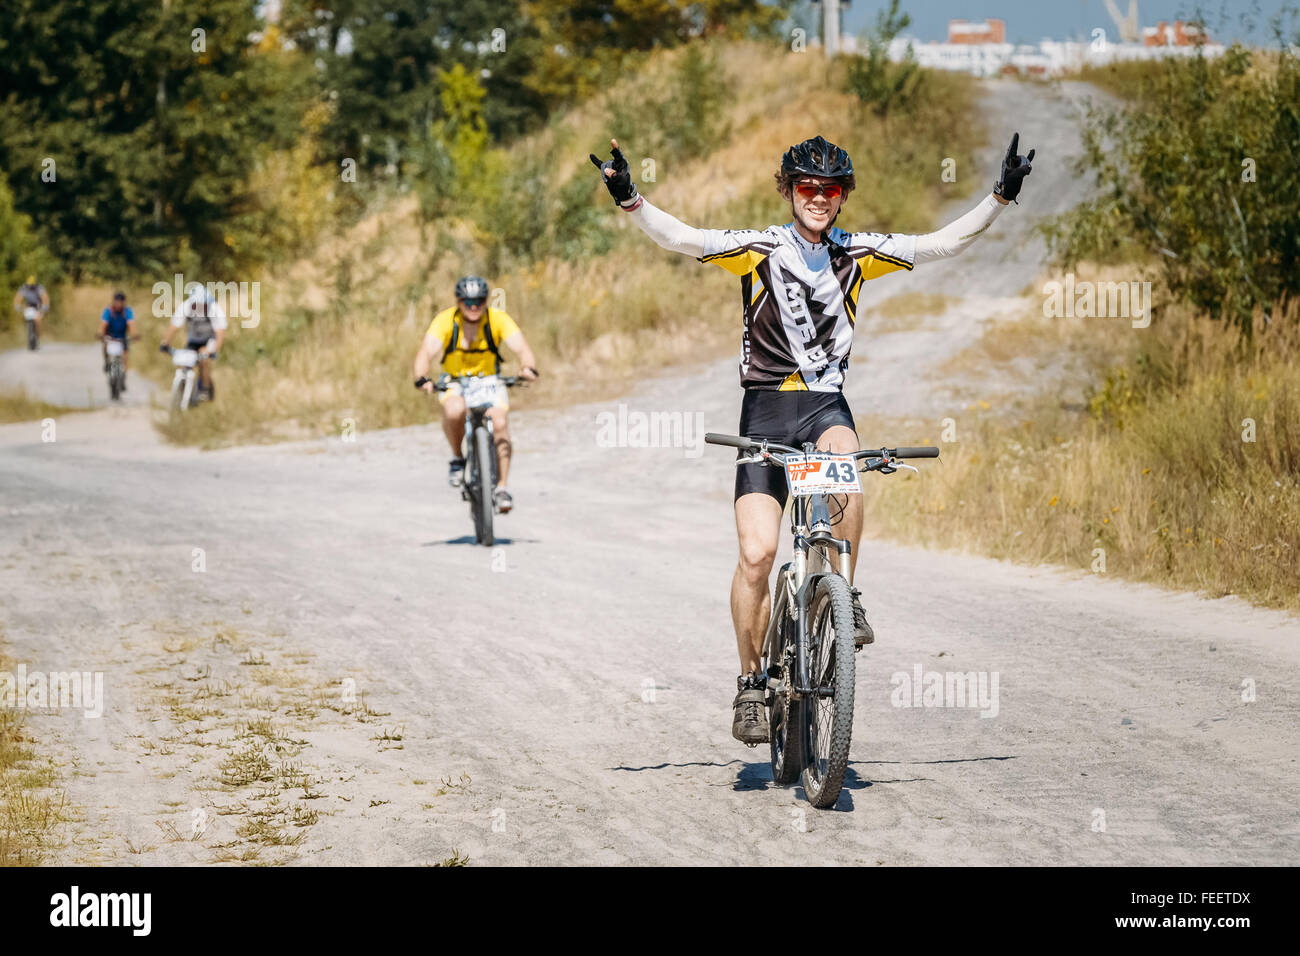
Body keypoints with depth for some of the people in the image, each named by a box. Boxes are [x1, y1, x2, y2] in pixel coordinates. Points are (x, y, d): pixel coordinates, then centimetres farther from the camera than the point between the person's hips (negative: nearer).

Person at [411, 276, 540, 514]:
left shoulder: (498, 319, -19)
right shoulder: (445, 321, -21)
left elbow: (521, 347, -30)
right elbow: (426, 353, -32)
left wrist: (529, 368, -53)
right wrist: (422, 379, -53)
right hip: (454, 380, -1)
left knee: (500, 423, -23)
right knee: (454, 411, -33)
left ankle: (501, 488, -14)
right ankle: (457, 458, -5)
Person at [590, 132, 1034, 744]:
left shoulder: (857, 254, 5)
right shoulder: (761, 250, -3)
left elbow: (945, 242, 3)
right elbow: (681, 239, -13)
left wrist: (1000, 196, -6)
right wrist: (630, 201, -29)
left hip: (826, 403, 1)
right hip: (767, 406, -1)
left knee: (844, 460, -35)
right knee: (757, 553, -11)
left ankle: (846, 597, -16)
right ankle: (751, 682, 5)